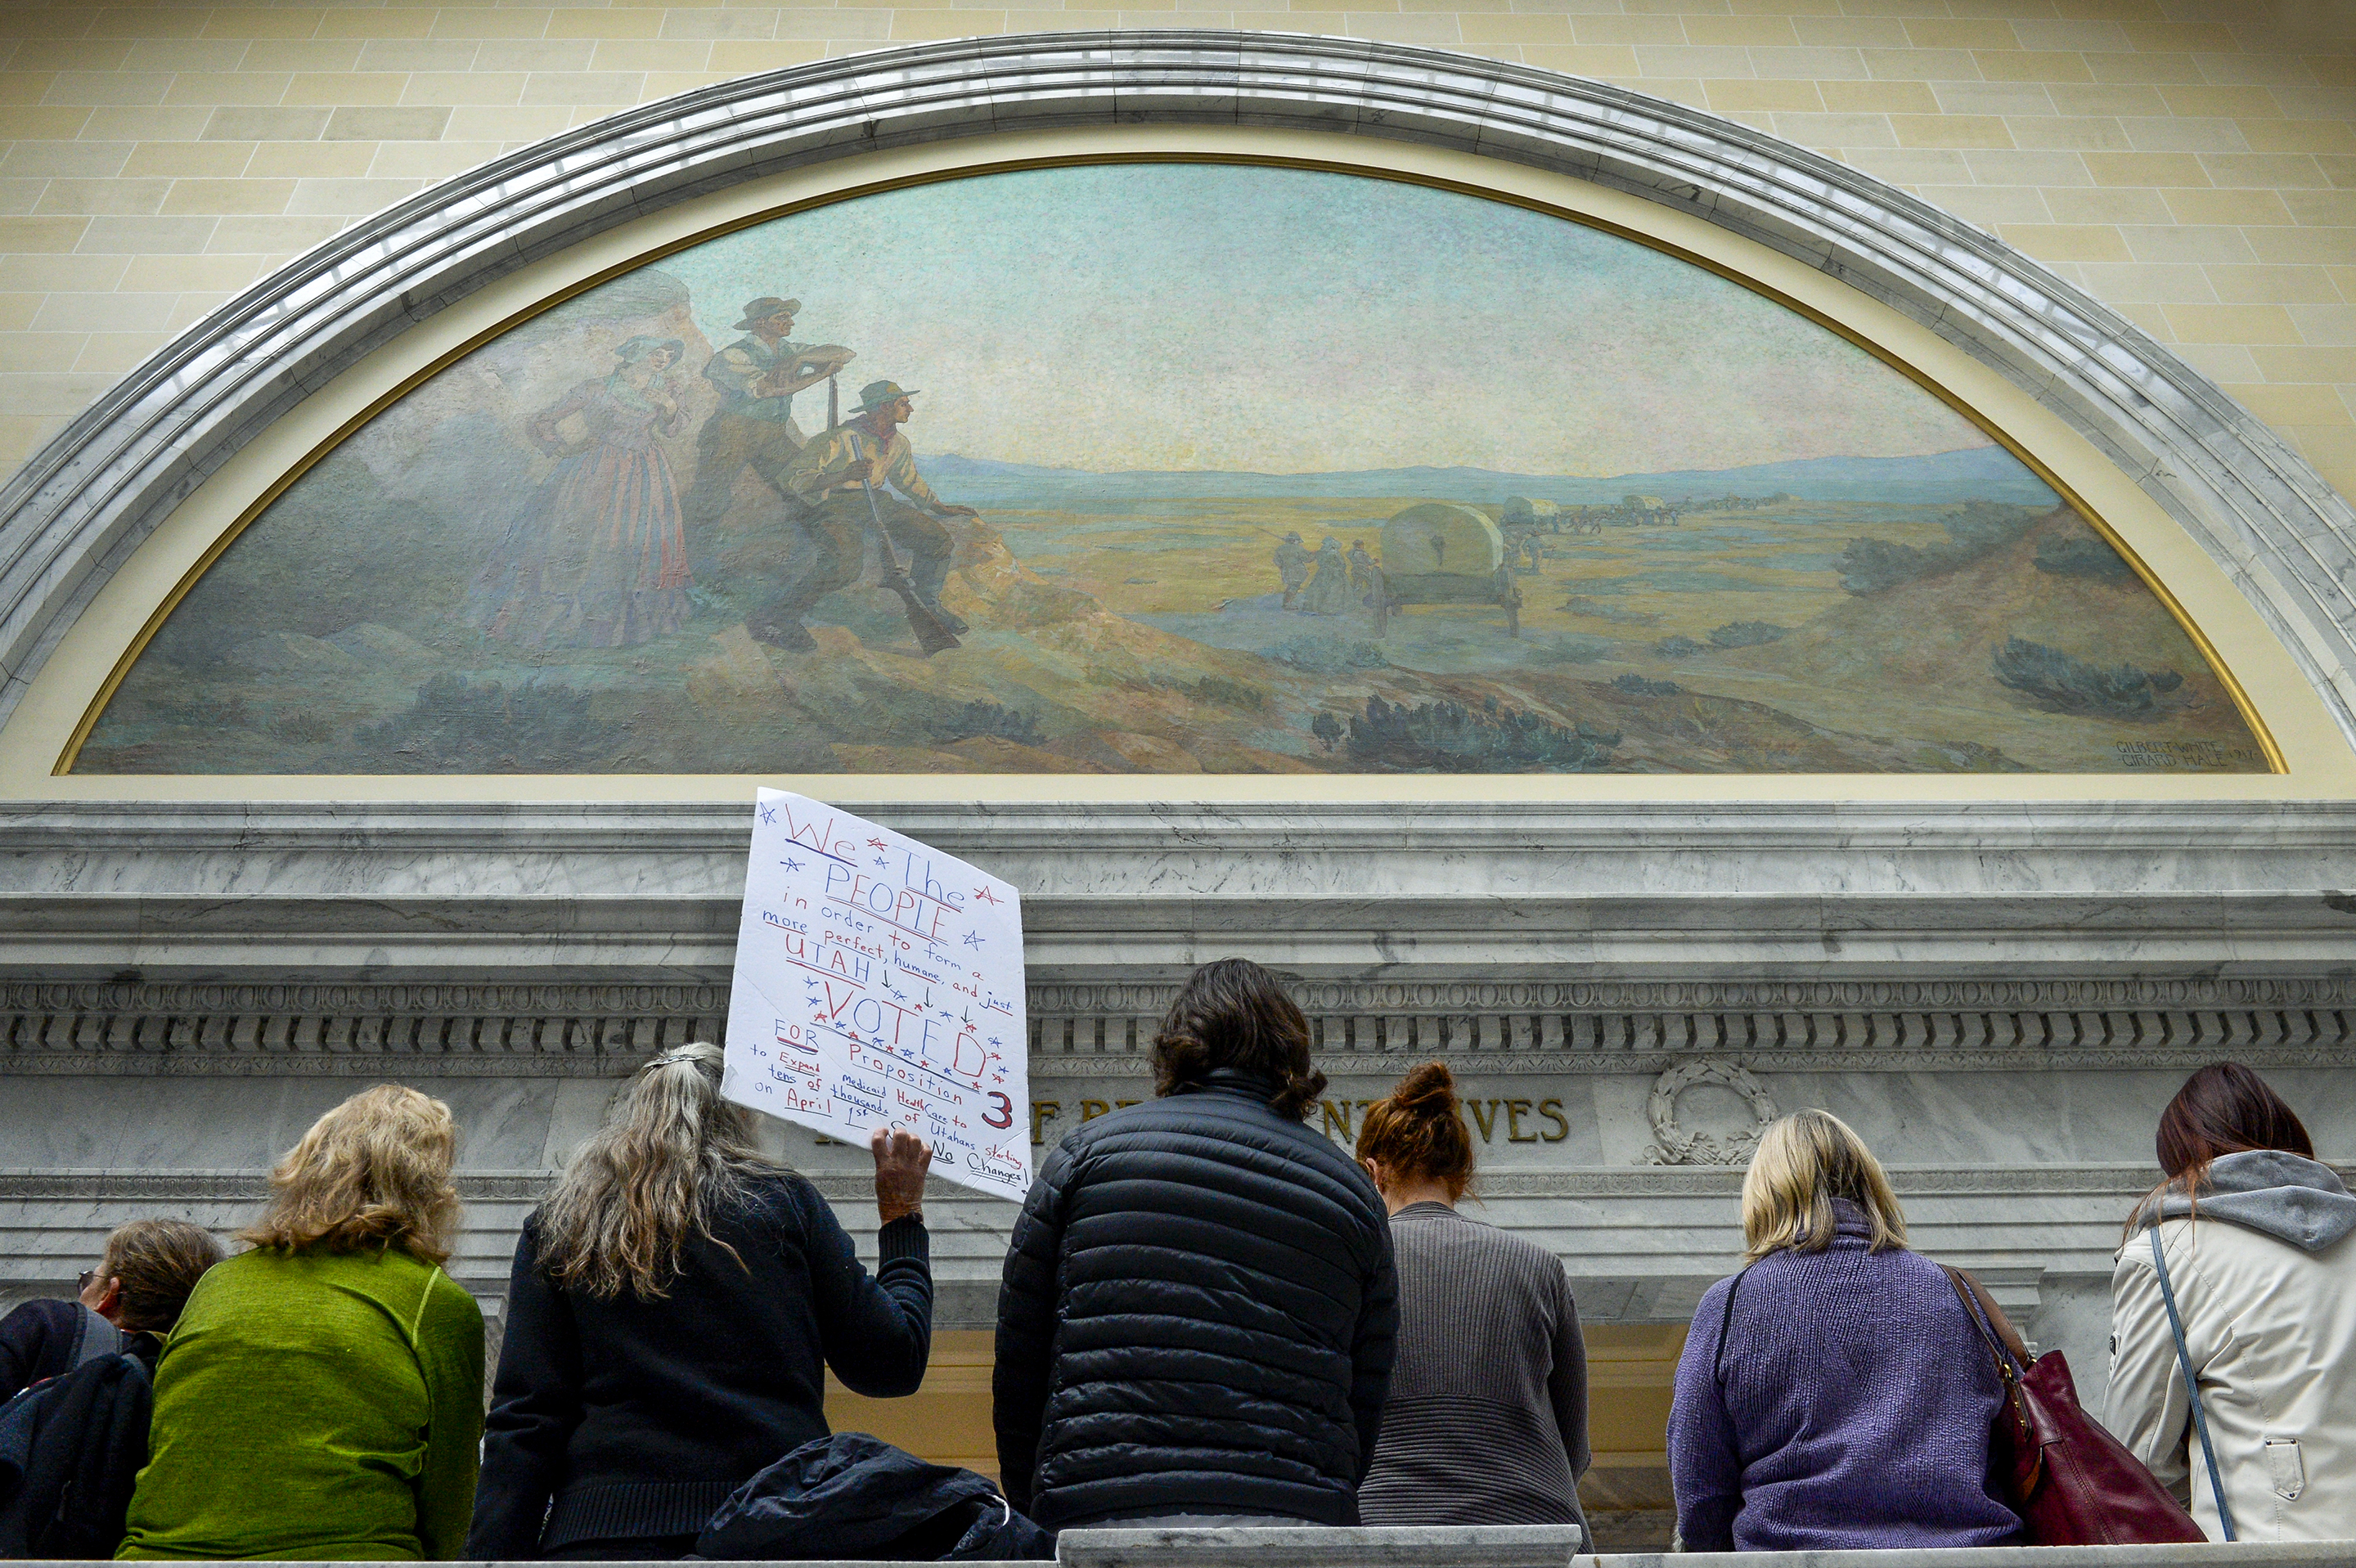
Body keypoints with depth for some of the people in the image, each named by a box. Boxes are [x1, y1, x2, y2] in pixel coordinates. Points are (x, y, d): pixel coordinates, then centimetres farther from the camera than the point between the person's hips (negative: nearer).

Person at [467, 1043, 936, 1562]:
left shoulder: (556, 1224, 10)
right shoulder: (784, 1202, 5)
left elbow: (523, 1421, 1)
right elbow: (895, 1365, 7)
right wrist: (903, 1216, 18)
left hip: (605, 1533, 2)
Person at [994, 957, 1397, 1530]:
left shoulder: (1089, 1150, 10)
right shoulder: (1353, 1188, 14)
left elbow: (1017, 1366, 10)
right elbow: (1368, 1409, 13)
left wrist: (1035, 1510, 21)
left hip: (1101, 1511, -1)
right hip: (1297, 1514, 2)